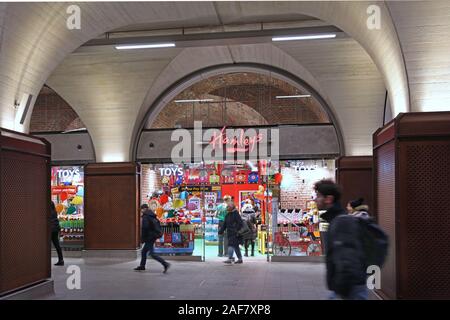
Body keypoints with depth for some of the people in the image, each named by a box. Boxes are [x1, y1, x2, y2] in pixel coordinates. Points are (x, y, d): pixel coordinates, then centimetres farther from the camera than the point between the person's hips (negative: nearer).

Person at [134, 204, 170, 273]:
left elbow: (144, 228, -21)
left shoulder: (145, 217, -13)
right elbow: (158, 226, 18)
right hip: (154, 236, 10)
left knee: (152, 254, -9)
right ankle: (142, 266, 28)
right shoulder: (152, 216, 15)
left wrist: (143, 239, -13)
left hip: (149, 237, -10)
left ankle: (165, 264, -16)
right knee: (143, 251, 19)